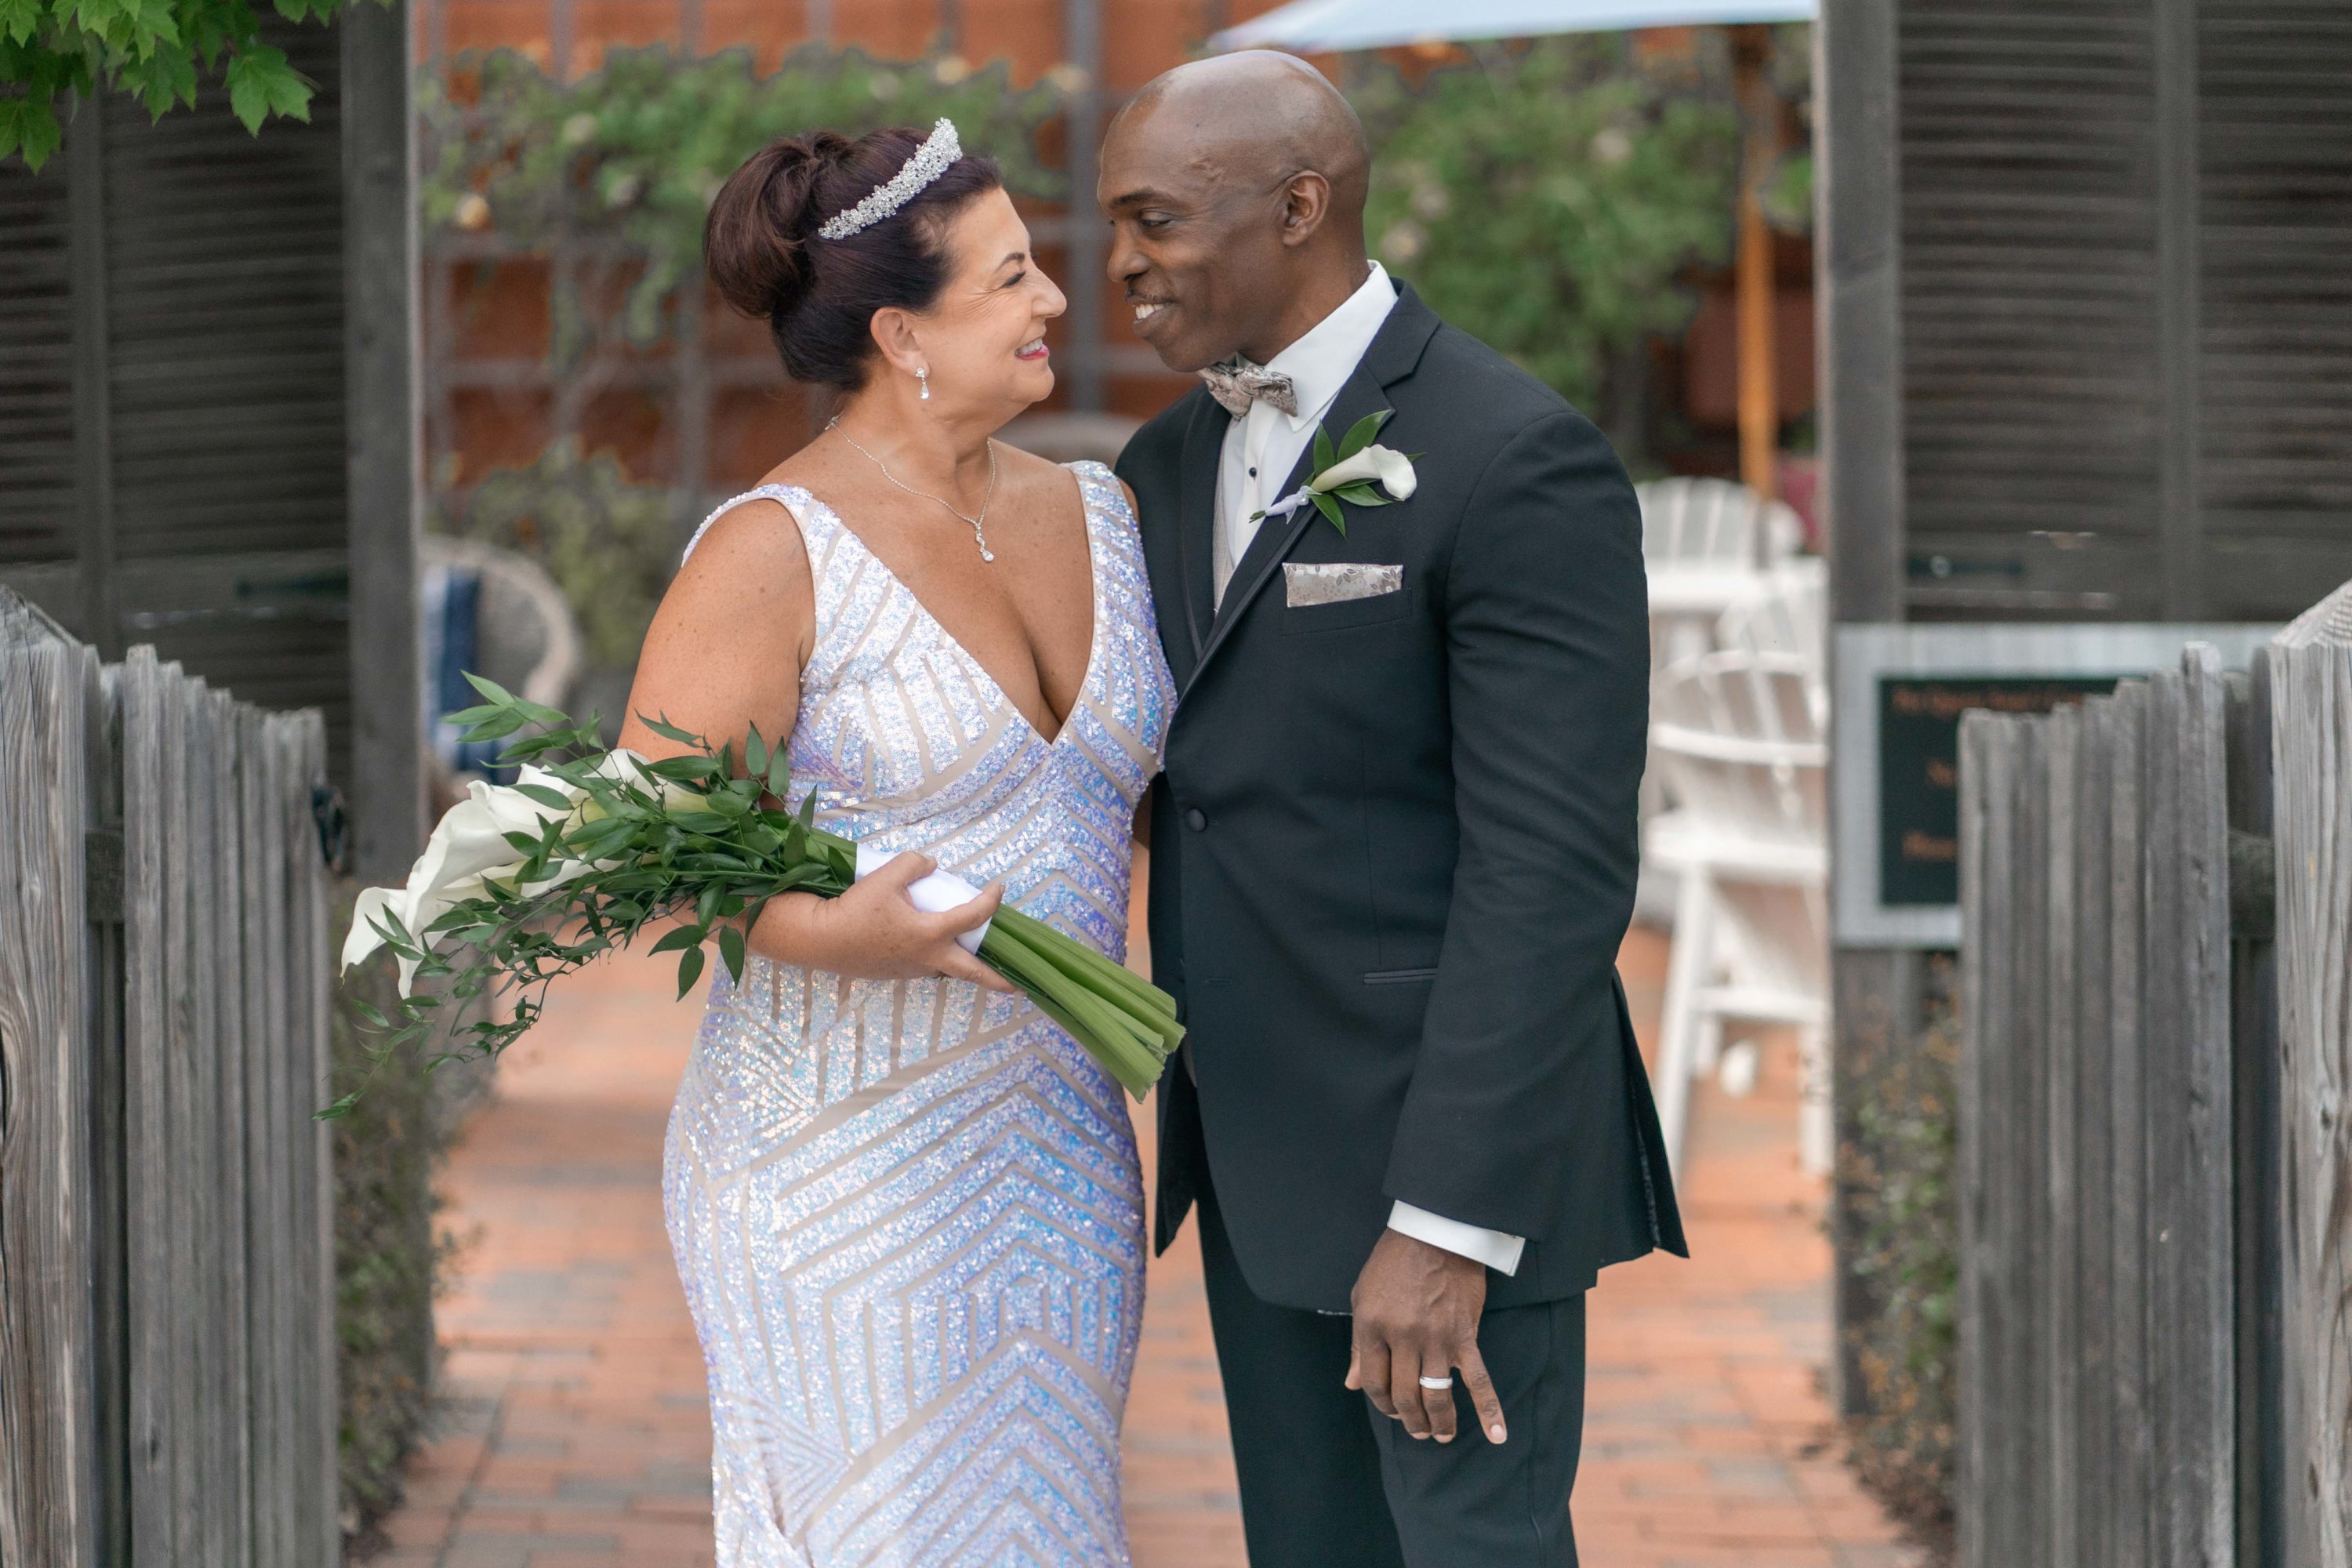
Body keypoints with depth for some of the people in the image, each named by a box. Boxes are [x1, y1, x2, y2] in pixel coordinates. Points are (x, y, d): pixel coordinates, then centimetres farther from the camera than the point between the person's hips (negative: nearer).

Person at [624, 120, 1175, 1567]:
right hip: (846, 1175, -6)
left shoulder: (1096, 513, 9)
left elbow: (1168, 786, 19)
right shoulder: (774, 554, -11)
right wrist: (837, 932, -29)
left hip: (1057, 1162, 6)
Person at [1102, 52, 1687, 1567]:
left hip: (1450, 1155, -8)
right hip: (1260, 1149, 8)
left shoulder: (1517, 461, -15)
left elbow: (1551, 872, -20)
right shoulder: (1173, 465, 11)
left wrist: (1446, 1224, -23)